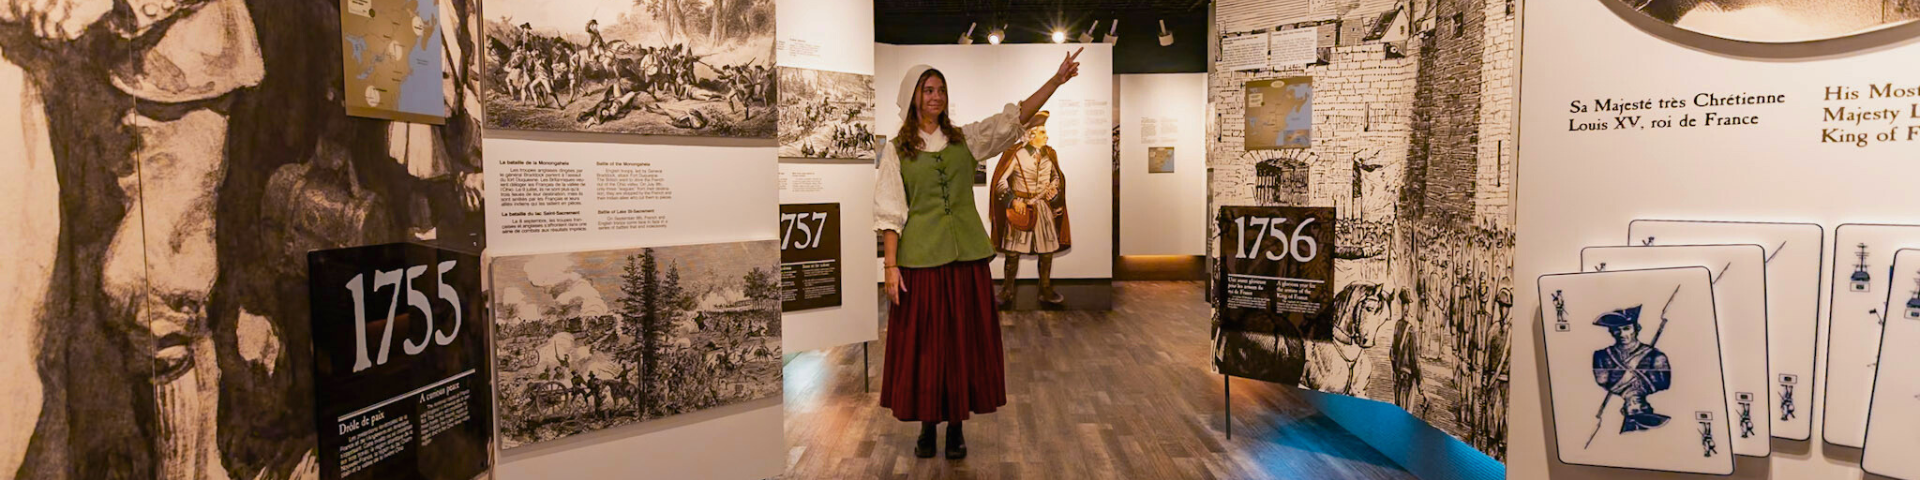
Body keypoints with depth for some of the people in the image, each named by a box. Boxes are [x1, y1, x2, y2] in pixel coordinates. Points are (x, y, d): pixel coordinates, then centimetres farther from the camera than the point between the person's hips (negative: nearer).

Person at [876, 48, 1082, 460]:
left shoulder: (966, 140, 9)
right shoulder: (897, 151, 3)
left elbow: (1015, 118, 1)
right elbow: (889, 213, -1)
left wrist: (1057, 80, -8)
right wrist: (891, 266, -9)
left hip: (967, 256, 2)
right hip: (920, 259, -2)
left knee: (964, 341, 6)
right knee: (922, 344, 3)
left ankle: (956, 426, 19)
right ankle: (927, 426, 19)